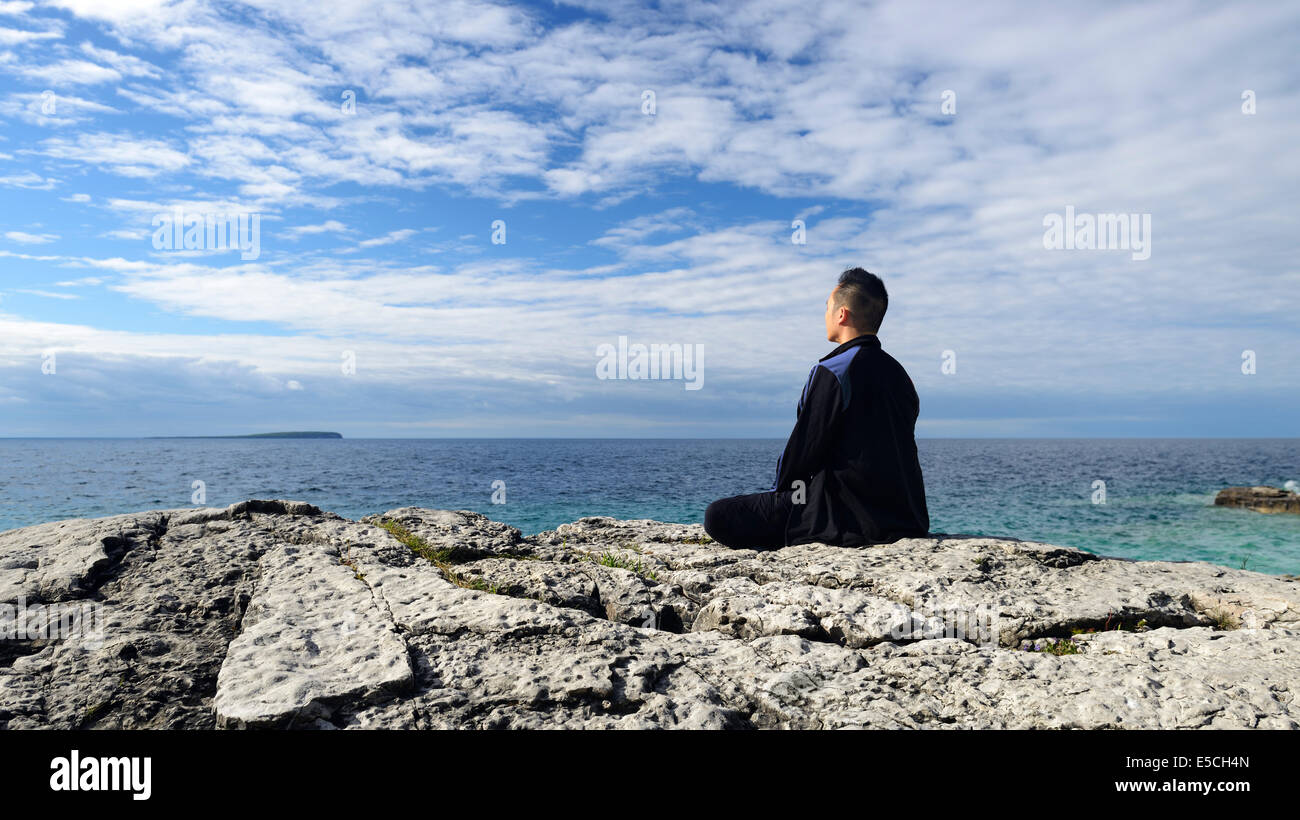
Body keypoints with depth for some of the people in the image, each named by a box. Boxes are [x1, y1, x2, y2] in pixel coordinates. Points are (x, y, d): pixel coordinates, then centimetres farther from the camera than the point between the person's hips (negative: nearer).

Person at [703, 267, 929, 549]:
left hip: (850, 517, -9)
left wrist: (779, 490, 7)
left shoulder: (832, 372, -15)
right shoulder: (898, 372, 10)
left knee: (718, 516, -10)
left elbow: (804, 449, -13)